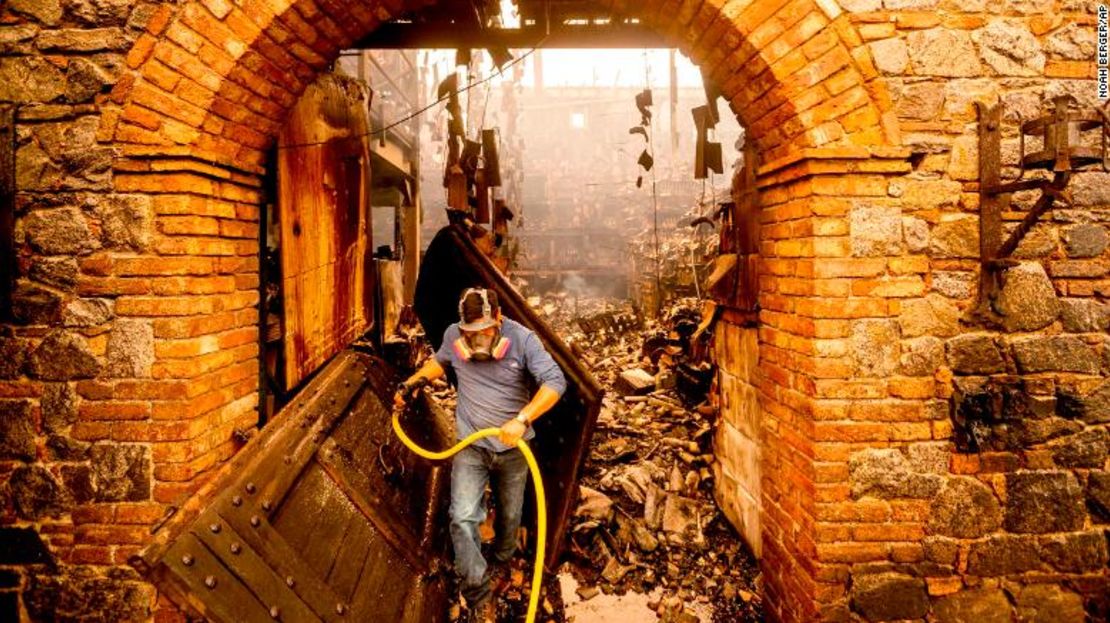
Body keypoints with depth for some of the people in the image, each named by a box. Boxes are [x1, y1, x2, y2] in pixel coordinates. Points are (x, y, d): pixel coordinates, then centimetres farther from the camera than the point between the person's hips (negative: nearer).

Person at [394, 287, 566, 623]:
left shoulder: (522, 339, -18)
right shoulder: (453, 335, -8)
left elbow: (555, 382, -26)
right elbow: (439, 362, 16)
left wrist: (522, 420, -37)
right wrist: (411, 382, 5)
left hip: (512, 448, -1)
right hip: (470, 447, 1)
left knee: (509, 516, 18)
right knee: (463, 518, -13)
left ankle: (501, 562, 47)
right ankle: (479, 595, -2)